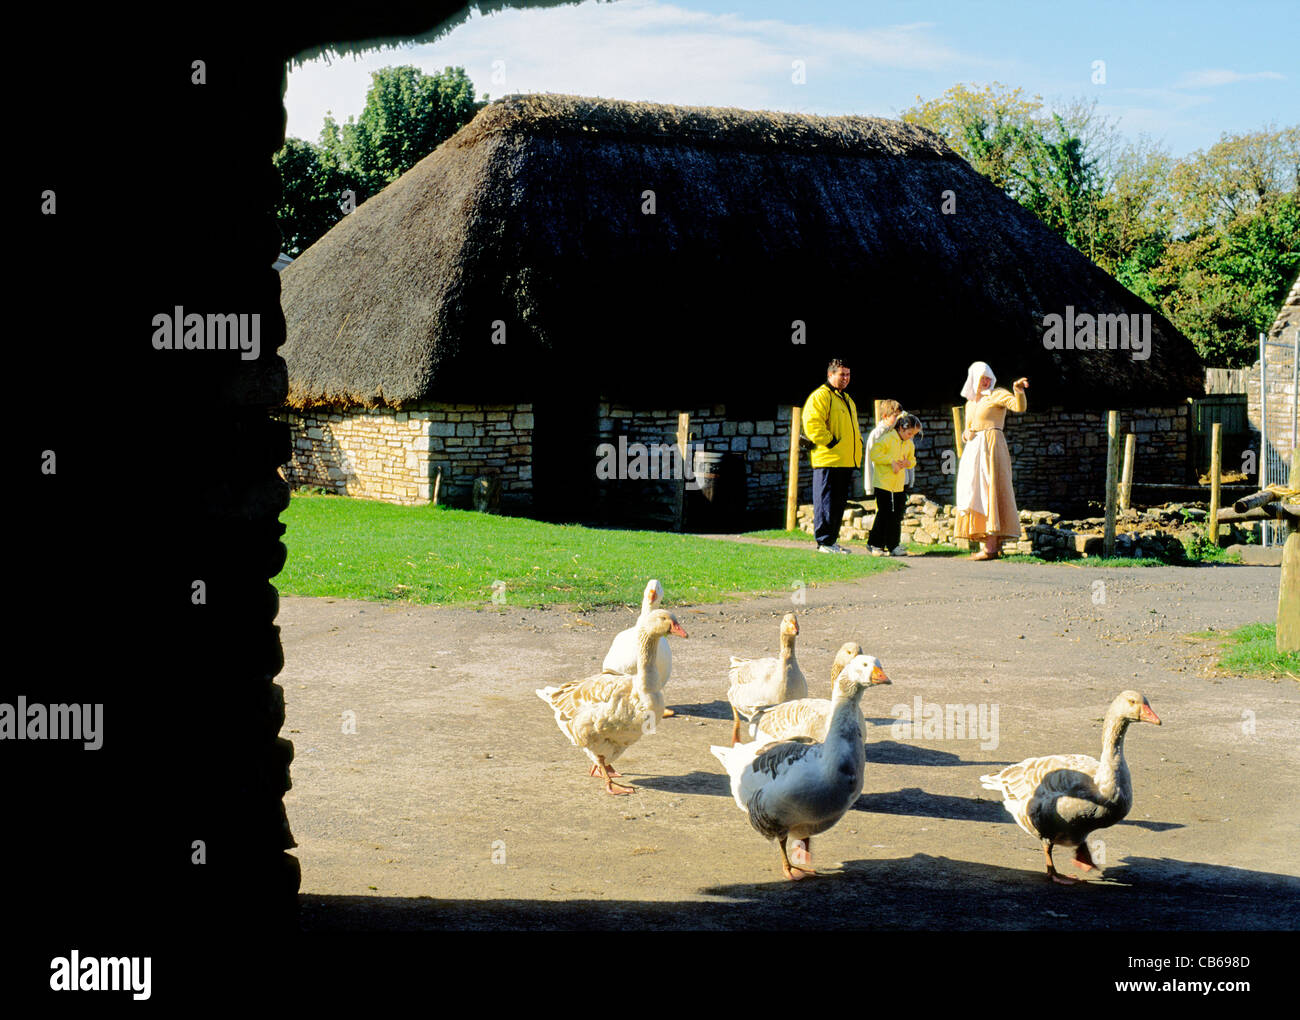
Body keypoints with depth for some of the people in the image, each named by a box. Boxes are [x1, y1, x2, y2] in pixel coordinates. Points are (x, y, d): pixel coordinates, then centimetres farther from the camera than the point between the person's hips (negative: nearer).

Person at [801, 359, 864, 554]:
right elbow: (812, 423, -18)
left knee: (839, 503, 11)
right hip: (828, 460, -9)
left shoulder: (847, 399, 23)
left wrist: (859, 443, 19)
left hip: (845, 462, 9)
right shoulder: (820, 396, -7)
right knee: (826, 502, -7)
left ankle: (832, 540, 17)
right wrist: (830, 442, -18)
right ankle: (824, 542, -6)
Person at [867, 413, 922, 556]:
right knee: (883, 513, -5)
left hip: (899, 485, 6)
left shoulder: (909, 444, 10)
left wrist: (908, 462, -4)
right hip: (883, 483, -6)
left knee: (897, 514, 6)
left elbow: (913, 460, 20)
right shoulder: (887, 438, -10)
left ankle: (894, 545, 12)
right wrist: (891, 461, -21)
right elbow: (874, 454, -16)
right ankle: (875, 544, 4)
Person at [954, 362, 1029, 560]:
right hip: (974, 451, 8)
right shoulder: (970, 404, 20)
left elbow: (1020, 407, -18)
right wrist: (966, 435, 1)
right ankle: (994, 545, 8)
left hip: (992, 447, -8)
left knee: (988, 493, -14)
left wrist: (1018, 391, -37)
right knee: (974, 494, 5)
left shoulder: (997, 395, -1)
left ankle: (991, 547, -19)